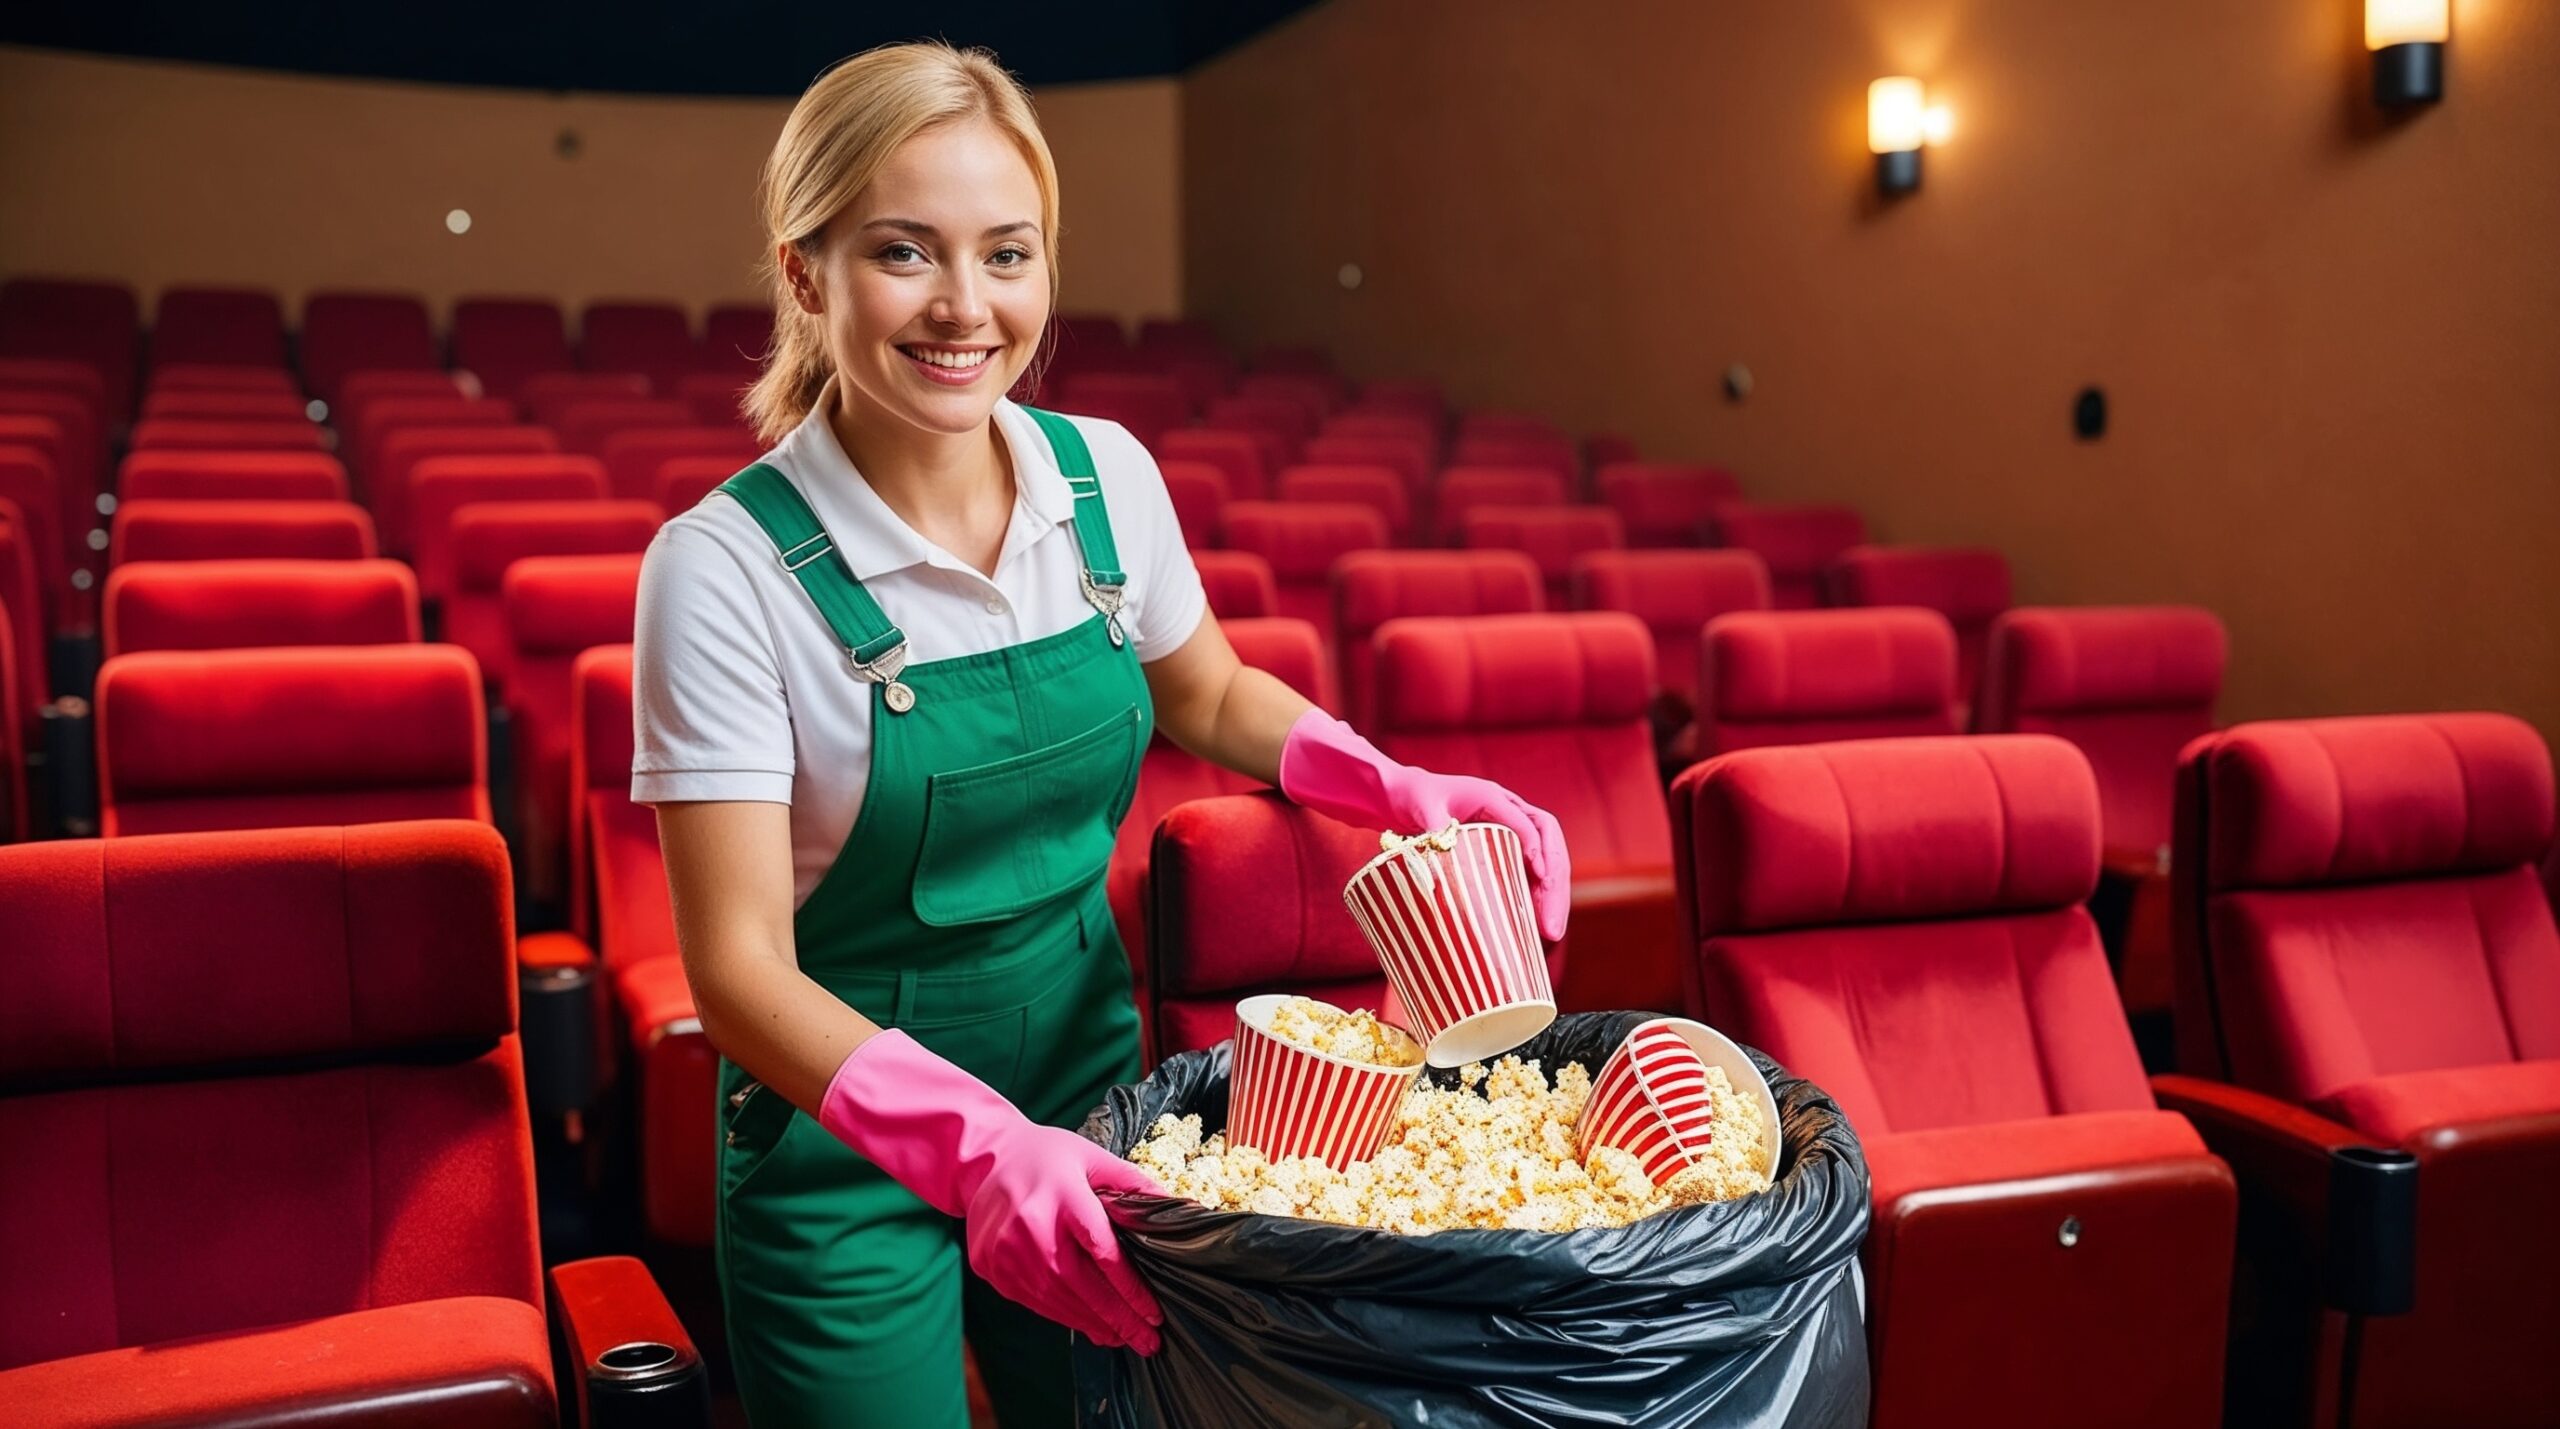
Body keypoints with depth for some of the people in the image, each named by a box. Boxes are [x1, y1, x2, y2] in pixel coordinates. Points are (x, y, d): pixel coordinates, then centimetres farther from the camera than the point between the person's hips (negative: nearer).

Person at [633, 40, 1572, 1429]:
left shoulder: (1107, 477, -7)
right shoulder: (725, 568, -20)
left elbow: (1209, 699, 11)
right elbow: (740, 968, -20)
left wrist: (1397, 790, -7)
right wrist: (968, 1143, -36)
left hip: (1086, 1064, 4)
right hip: (851, 1142, -4)